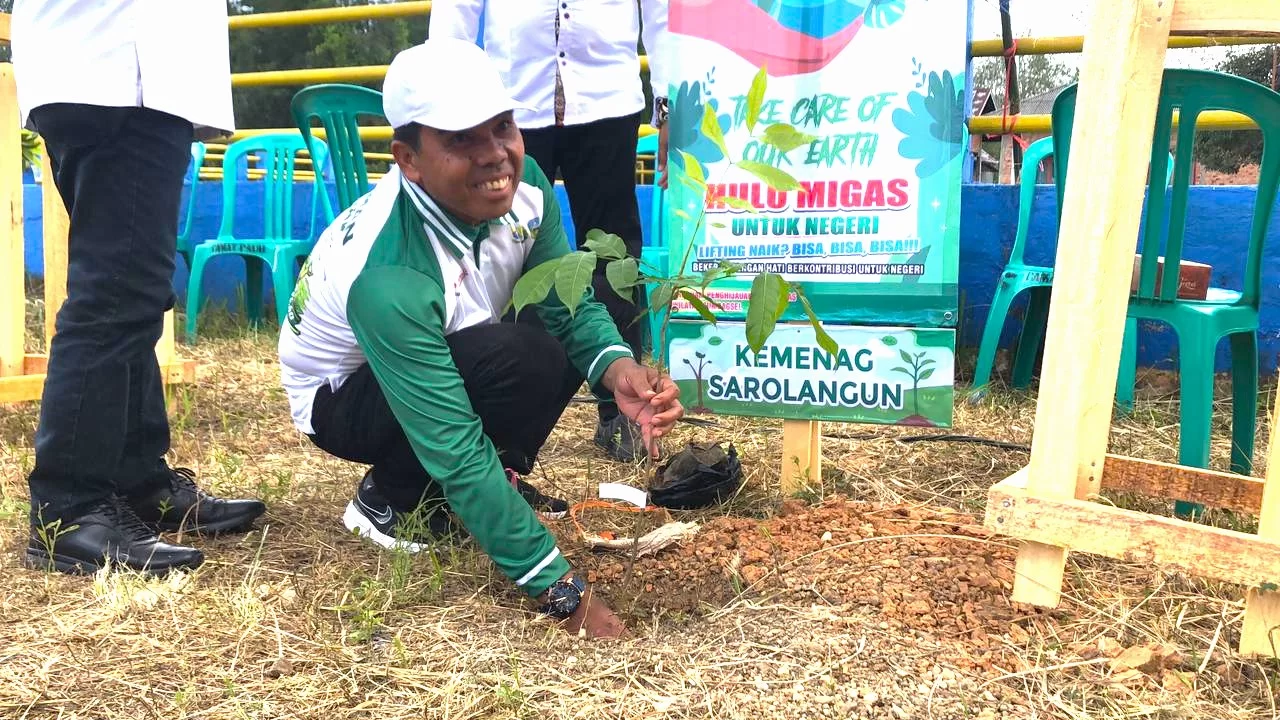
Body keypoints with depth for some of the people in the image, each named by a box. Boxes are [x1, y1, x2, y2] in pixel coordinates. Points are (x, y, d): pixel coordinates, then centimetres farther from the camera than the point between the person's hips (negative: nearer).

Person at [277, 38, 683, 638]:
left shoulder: (521, 184, -21)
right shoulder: (387, 278, -39)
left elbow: (570, 303, -13)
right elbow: (457, 453, -39)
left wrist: (618, 370, -37)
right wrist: (563, 593, -40)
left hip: (447, 363, 7)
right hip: (343, 398, -6)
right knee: (523, 359, -31)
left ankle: (499, 483, 5)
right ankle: (393, 500, -7)